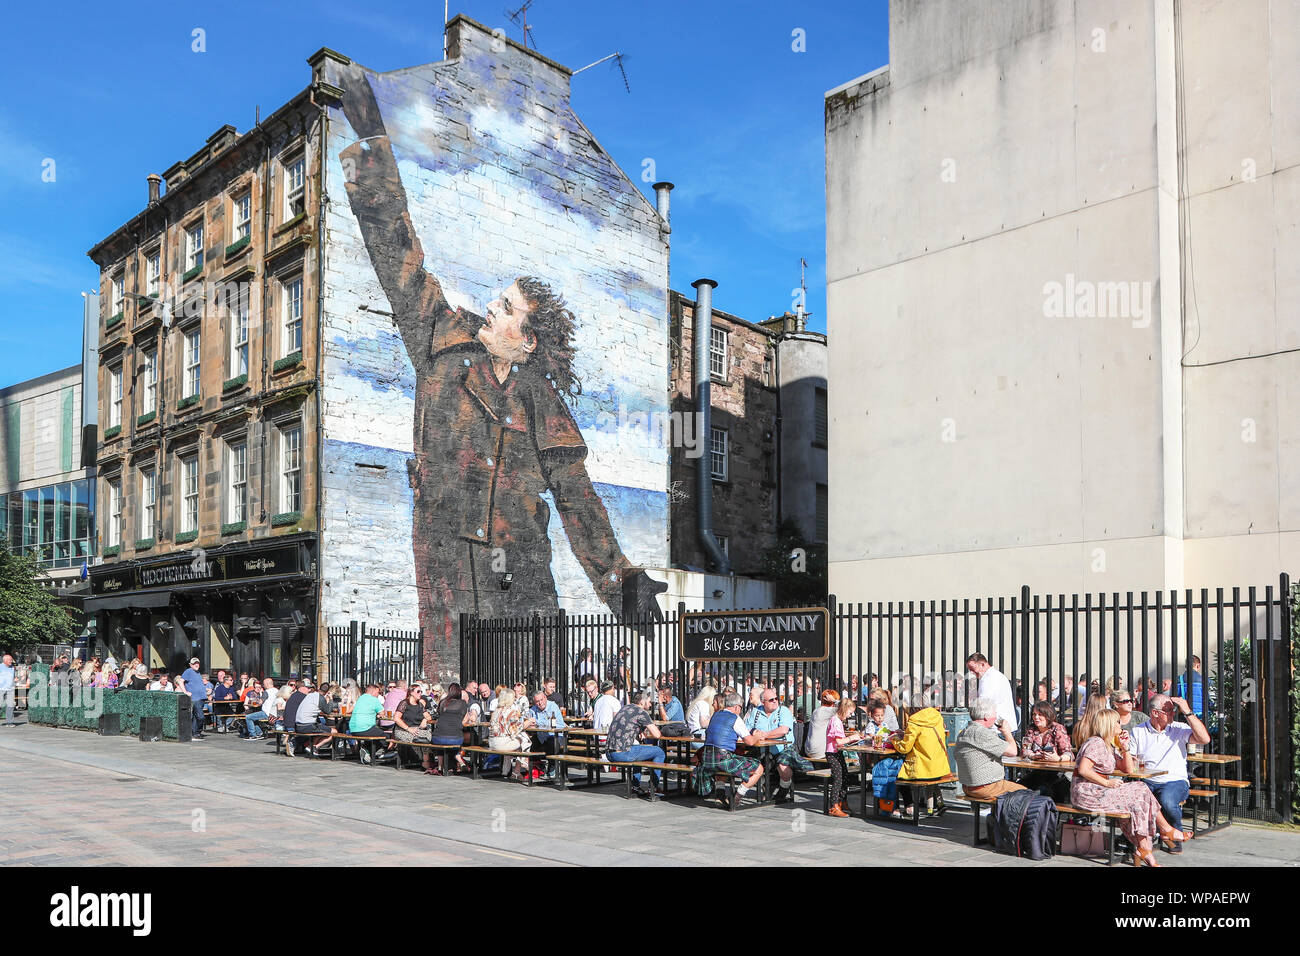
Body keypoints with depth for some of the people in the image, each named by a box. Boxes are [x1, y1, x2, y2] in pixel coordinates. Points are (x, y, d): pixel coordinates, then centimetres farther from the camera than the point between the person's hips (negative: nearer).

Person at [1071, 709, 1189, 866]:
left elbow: (1129, 769, 19)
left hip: (1098, 791, 9)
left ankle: (1143, 851, -12)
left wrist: (1125, 747, 8)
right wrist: (1107, 783, -18)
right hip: (1086, 793, -9)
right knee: (1139, 792, -9)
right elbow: (1083, 770, -22)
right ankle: (1165, 830, 6)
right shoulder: (1096, 743, -12)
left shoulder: (1110, 746, 19)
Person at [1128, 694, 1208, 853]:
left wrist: (1188, 712, -13)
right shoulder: (1137, 732, 7)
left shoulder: (1179, 729, 6)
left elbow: (1204, 739, -12)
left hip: (1175, 781, -1)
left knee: (1167, 801, -35)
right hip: (1146, 782, 1)